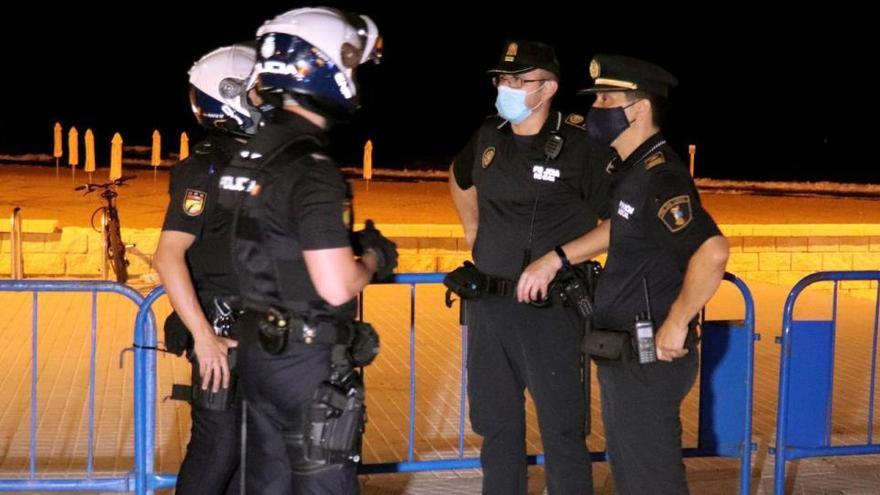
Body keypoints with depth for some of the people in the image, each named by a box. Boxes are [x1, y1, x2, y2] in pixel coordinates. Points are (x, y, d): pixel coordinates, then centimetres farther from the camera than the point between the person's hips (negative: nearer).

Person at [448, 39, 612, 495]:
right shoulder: (489, 137, 8)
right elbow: (460, 179, 30)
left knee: (561, 429, -1)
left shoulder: (580, 146, -11)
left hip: (549, 307, -6)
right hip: (488, 303, 6)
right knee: (495, 422, 15)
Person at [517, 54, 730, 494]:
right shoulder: (632, 169, 9)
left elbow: (712, 252, -35)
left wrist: (676, 325, -25)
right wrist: (554, 259, 19)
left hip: (649, 358, -10)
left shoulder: (660, 178, -22)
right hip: (622, 354, 10)